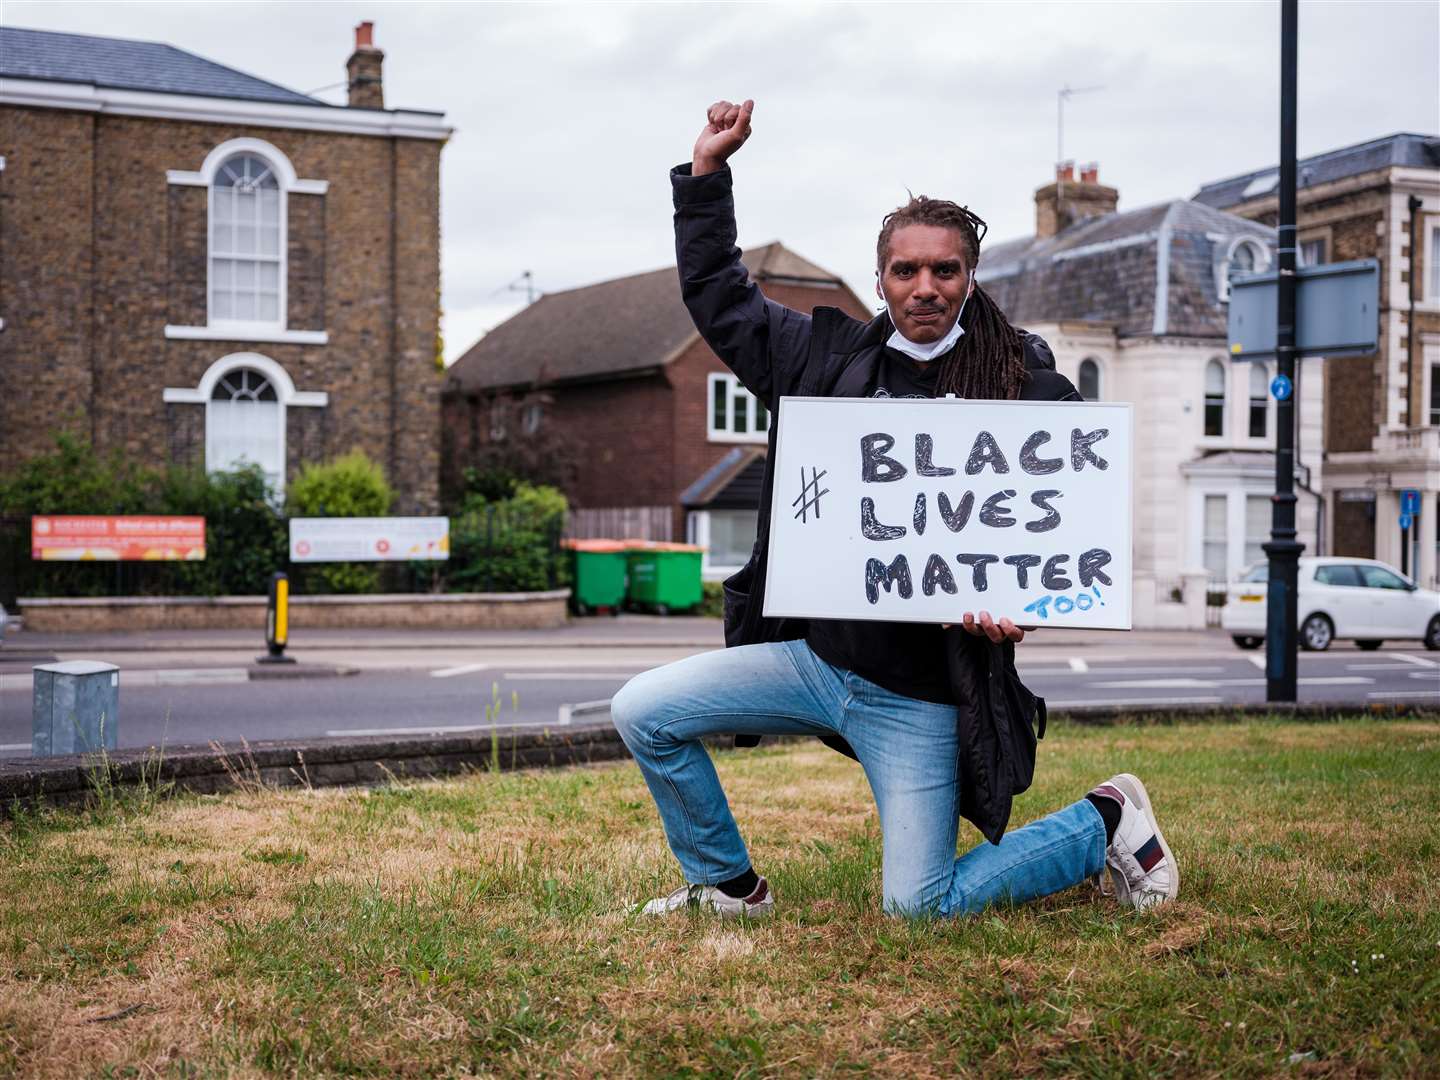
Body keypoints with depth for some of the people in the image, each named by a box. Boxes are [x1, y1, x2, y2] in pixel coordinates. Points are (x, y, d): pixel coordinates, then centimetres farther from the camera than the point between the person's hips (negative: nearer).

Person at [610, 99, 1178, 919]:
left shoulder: (1026, 385, -6)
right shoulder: (832, 357, 4)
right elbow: (719, 300, 15)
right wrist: (707, 171, 9)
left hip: (918, 690, -5)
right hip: (816, 655, 5)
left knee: (921, 905, -4)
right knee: (644, 713, -1)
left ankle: (1107, 824, 20)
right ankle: (728, 886, 20)